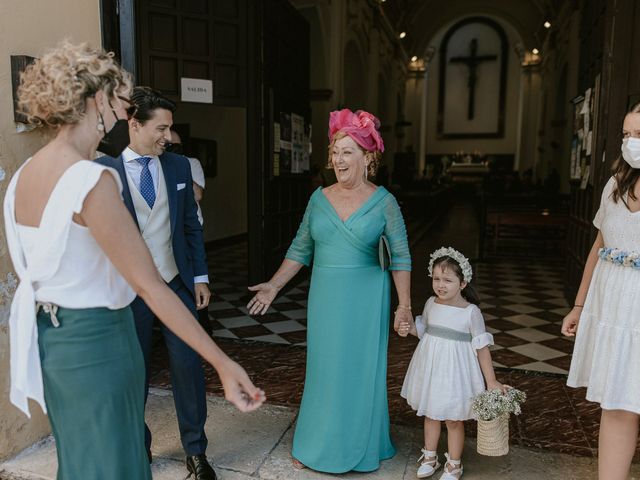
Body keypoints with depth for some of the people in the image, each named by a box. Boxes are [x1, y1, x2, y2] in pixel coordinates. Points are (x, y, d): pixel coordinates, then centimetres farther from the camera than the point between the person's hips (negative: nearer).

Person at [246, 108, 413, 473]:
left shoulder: (383, 201, -7)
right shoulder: (320, 198, 2)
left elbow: (400, 256, -6)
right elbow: (301, 249, 7)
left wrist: (405, 305, -11)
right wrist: (274, 285, 2)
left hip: (365, 299, -3)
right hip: (325, 297, 3)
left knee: (362, 371, 10)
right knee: (323, 369, 13)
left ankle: (361, 447, 32)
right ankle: (319, 445, 32)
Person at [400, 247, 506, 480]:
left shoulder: (471, 312, -16)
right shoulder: (431, 303, -3)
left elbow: (482, 347, -11)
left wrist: (491, 381, -11)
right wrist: (409, 327, -6)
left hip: (454, 370, -4)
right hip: (430, 367, 5)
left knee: (454, 420, 11)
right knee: (430, 414, 20)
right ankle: (430, 457, 40)